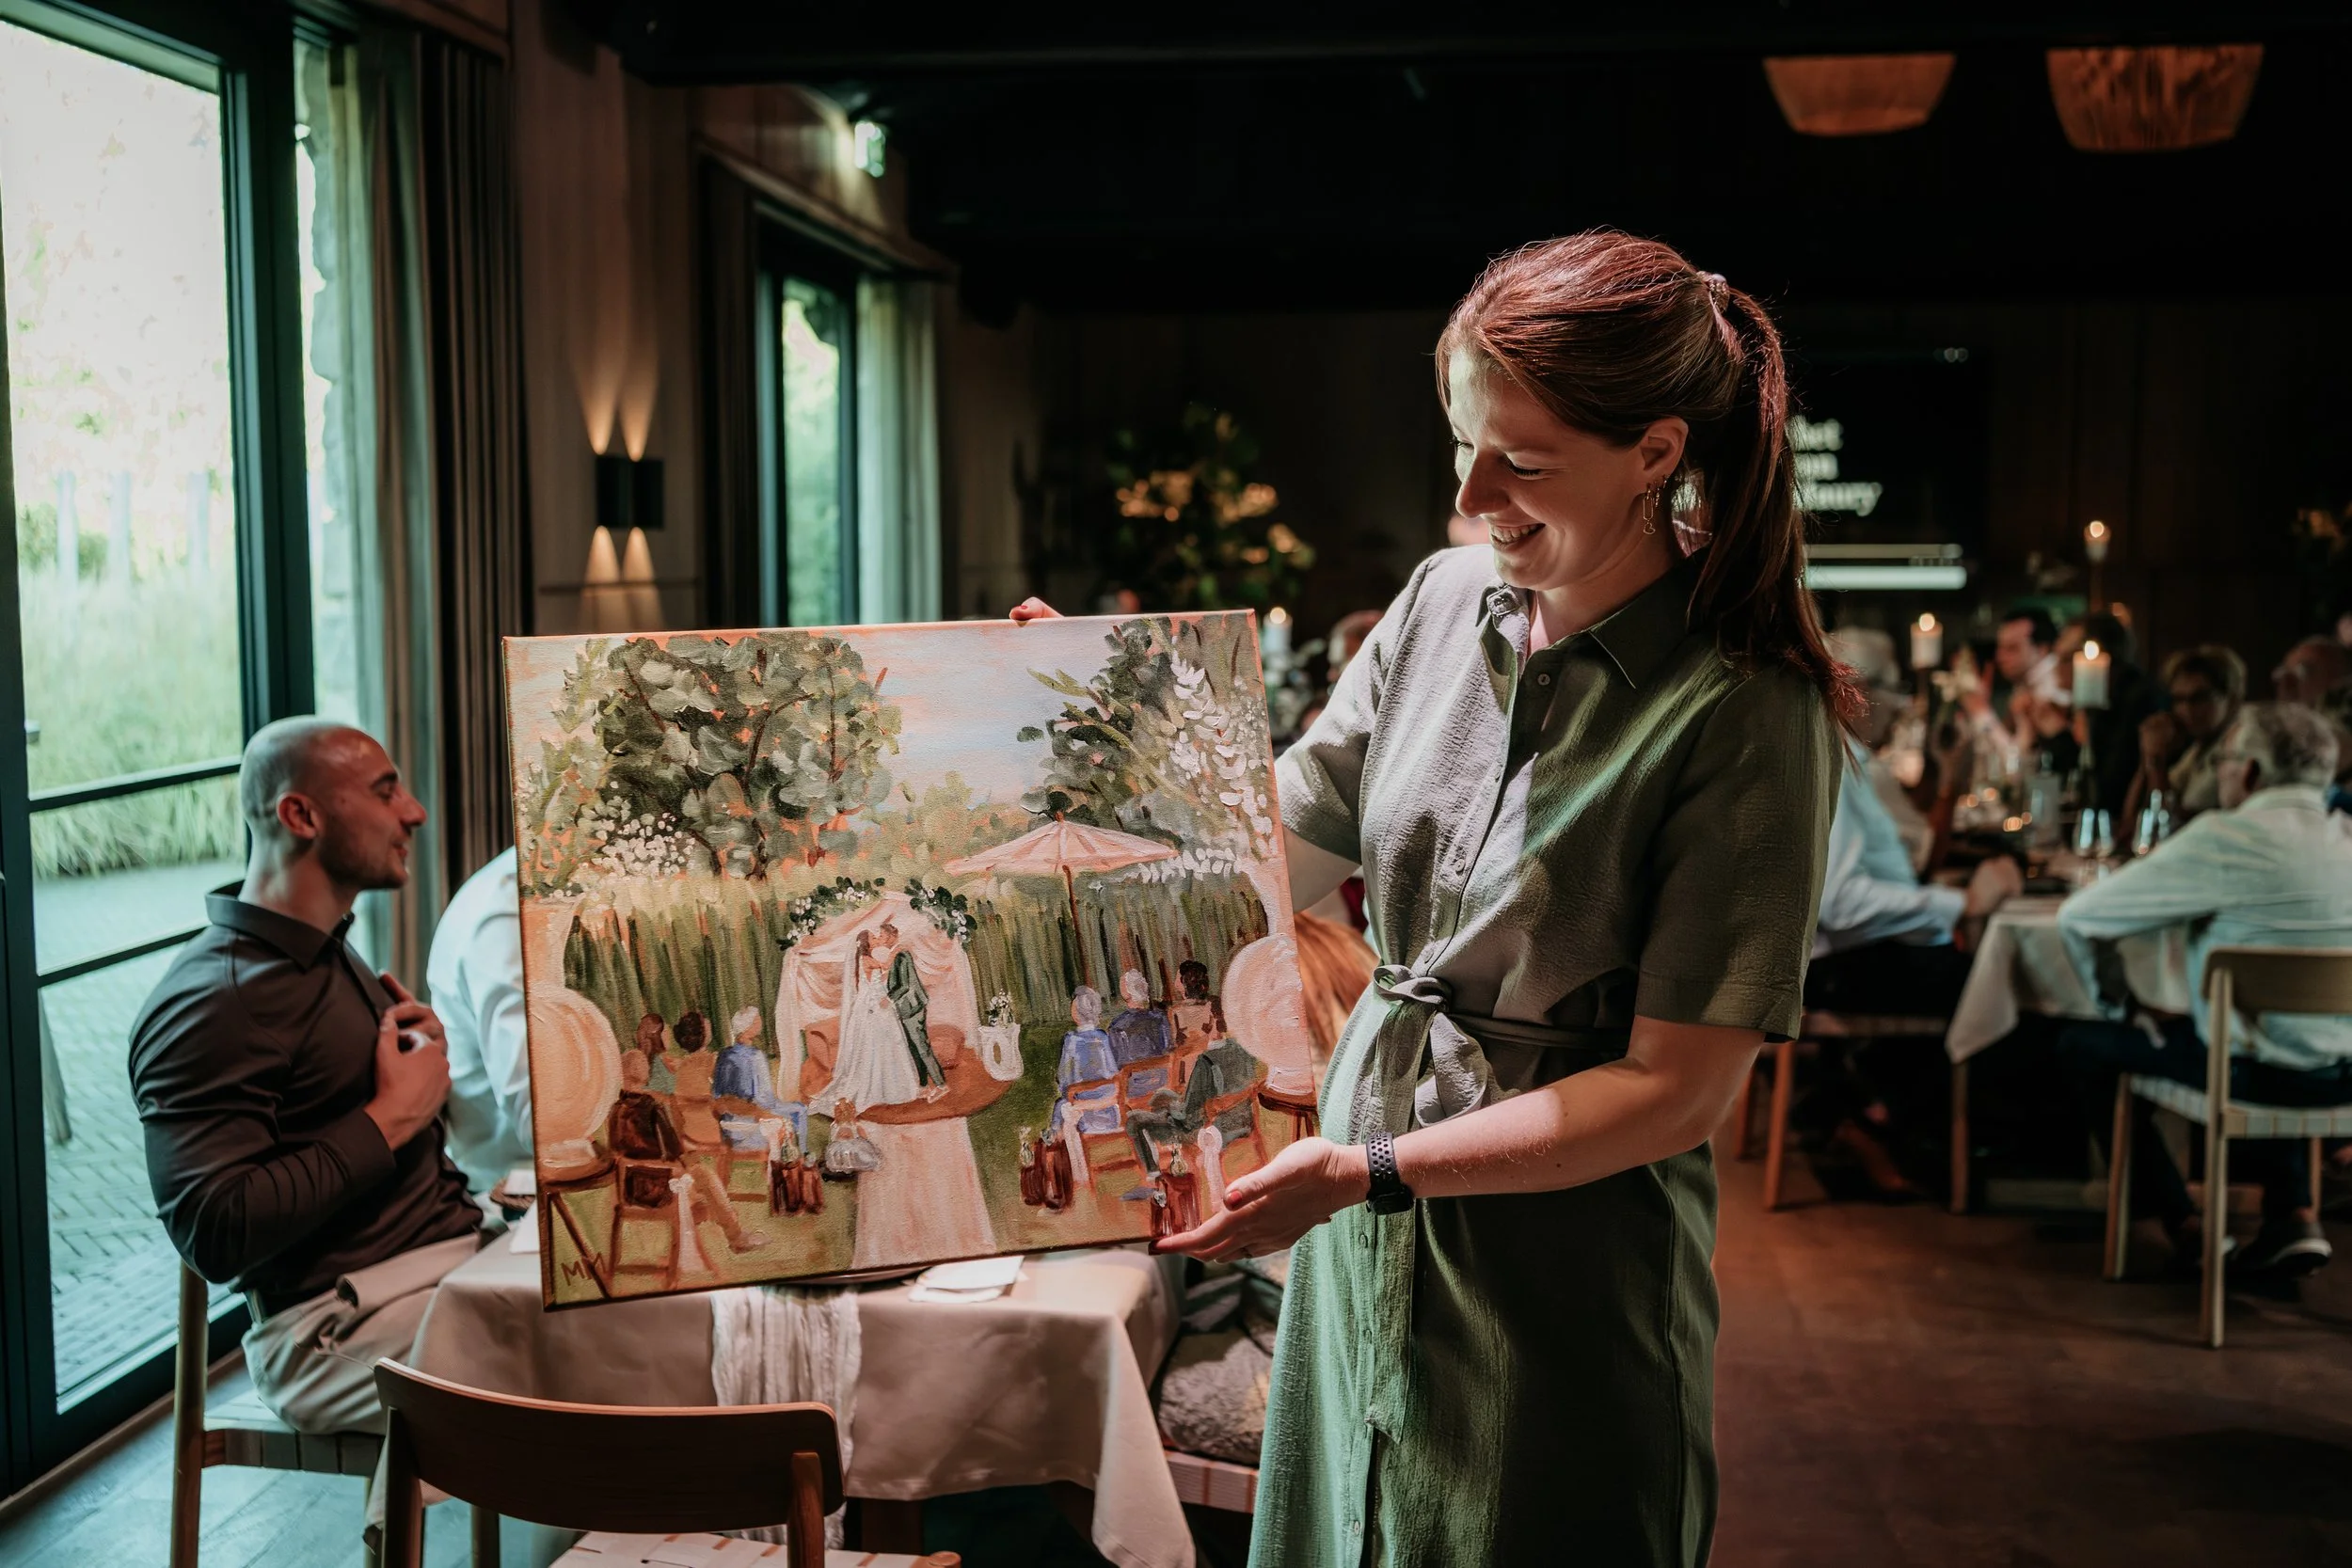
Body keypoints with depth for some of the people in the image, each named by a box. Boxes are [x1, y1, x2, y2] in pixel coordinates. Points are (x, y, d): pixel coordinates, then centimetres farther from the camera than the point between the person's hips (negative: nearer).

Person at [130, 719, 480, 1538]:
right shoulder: (212, 1003, -14)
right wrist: (391, 1117, -17)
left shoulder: (327, 957, 17)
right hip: (333, 1323, -9)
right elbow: (216, 1231, -21)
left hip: (456, 1246, 9)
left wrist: (423, 1056, 7)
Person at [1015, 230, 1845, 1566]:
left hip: (1563, 1274, -5)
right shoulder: (1448, 600, -1)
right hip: (1364, 1238, 6)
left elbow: (1680, 1091, -18)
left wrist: (1371, 1172, -23)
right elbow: (1284, 850, 10)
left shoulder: (1743, 712, -18)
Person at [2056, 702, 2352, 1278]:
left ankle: (2183, 1223, 17)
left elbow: (2078, 916, -9)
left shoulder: (2227, 838, -15)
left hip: (2266, 1075, -7)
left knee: (2084, 1044, 12)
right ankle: (2295, 1212, 24)